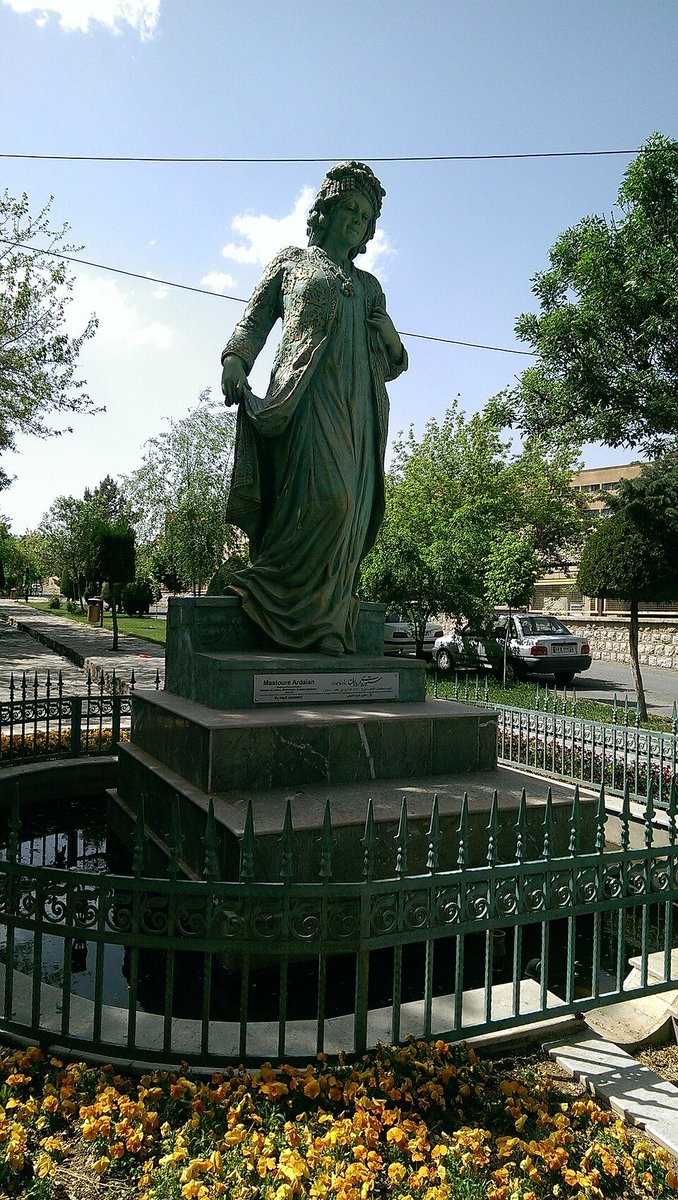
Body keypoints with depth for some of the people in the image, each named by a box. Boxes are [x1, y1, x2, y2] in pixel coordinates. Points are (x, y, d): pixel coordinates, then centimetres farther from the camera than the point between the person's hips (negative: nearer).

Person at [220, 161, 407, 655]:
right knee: (325, 493, -22)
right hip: (304, 390, -4)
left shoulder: (369, 285, 28)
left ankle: (327, 619, -4)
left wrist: (389, 342, 1)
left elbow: (388, 360, 23)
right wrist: (235, 361, -8)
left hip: (356, 401, 4)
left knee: (349, 505, -6)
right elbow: (254, 321, 11)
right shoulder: (290, 260, 20)